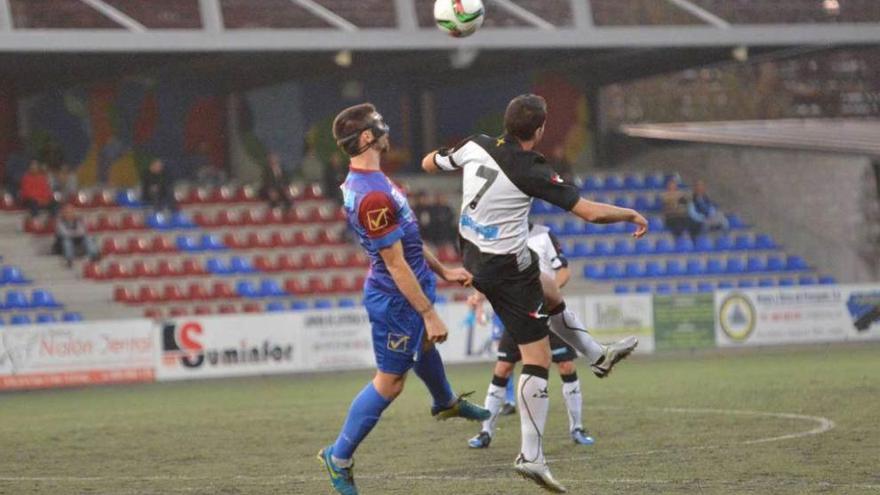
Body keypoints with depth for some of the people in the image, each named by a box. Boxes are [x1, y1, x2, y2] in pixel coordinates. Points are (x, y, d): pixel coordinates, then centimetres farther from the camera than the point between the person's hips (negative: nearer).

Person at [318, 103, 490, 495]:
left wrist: (442, 271, 18)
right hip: (397, 297, -11)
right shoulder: (373, 196, -32)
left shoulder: (367, 181, 1)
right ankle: (339, 458, 12)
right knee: (390, 382, 1)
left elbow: (407, 239, 13)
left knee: (423, 342, 35)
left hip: (413, 283, 11)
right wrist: (429, 314, -23)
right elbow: (396, 265, -28)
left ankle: (445, 403, 63)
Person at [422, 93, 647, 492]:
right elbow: (591, 212, -22)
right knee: (537, 358, -2)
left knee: (549, 294, 33)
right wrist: (633, 215, -5)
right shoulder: (532, 172, -25)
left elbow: (429, 163, 12)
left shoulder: (476, 146, -7)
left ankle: (596, 355, 54)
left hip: (473, 256, 8)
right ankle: (531, 456, -5)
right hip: (507, 268, -8)